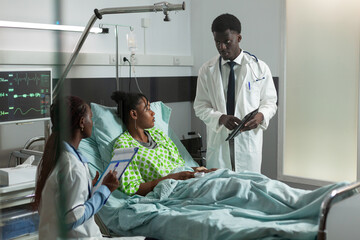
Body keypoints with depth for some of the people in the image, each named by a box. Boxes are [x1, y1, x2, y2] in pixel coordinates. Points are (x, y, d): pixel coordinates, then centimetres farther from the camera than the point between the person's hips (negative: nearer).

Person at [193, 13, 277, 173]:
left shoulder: (259, 68, 2)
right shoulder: (206, 70, 4)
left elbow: (270, 101, 7)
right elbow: (200, 106, 3)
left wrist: (261, 116, -16)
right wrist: (220, 118, -17)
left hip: (248, 141, 0)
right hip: (218, 142, 1)